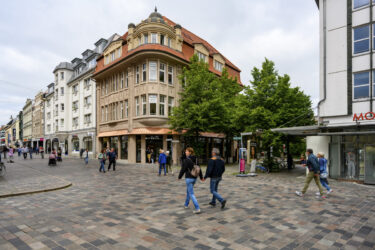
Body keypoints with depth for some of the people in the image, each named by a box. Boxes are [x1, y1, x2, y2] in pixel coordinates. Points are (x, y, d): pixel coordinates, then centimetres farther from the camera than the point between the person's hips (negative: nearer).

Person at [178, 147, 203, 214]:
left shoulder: (186, 160, -17)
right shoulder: (195, 159, 5)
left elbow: (183, 170, -14)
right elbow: (199, 169, 9)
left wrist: (179, 177, 1)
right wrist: (201, 177, 19)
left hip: (189, 178, -8)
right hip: (194, 178, 8)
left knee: (191, 194, -3)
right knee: (188, 191, 26)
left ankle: (197, 209, -8)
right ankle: (186, 204, 40)